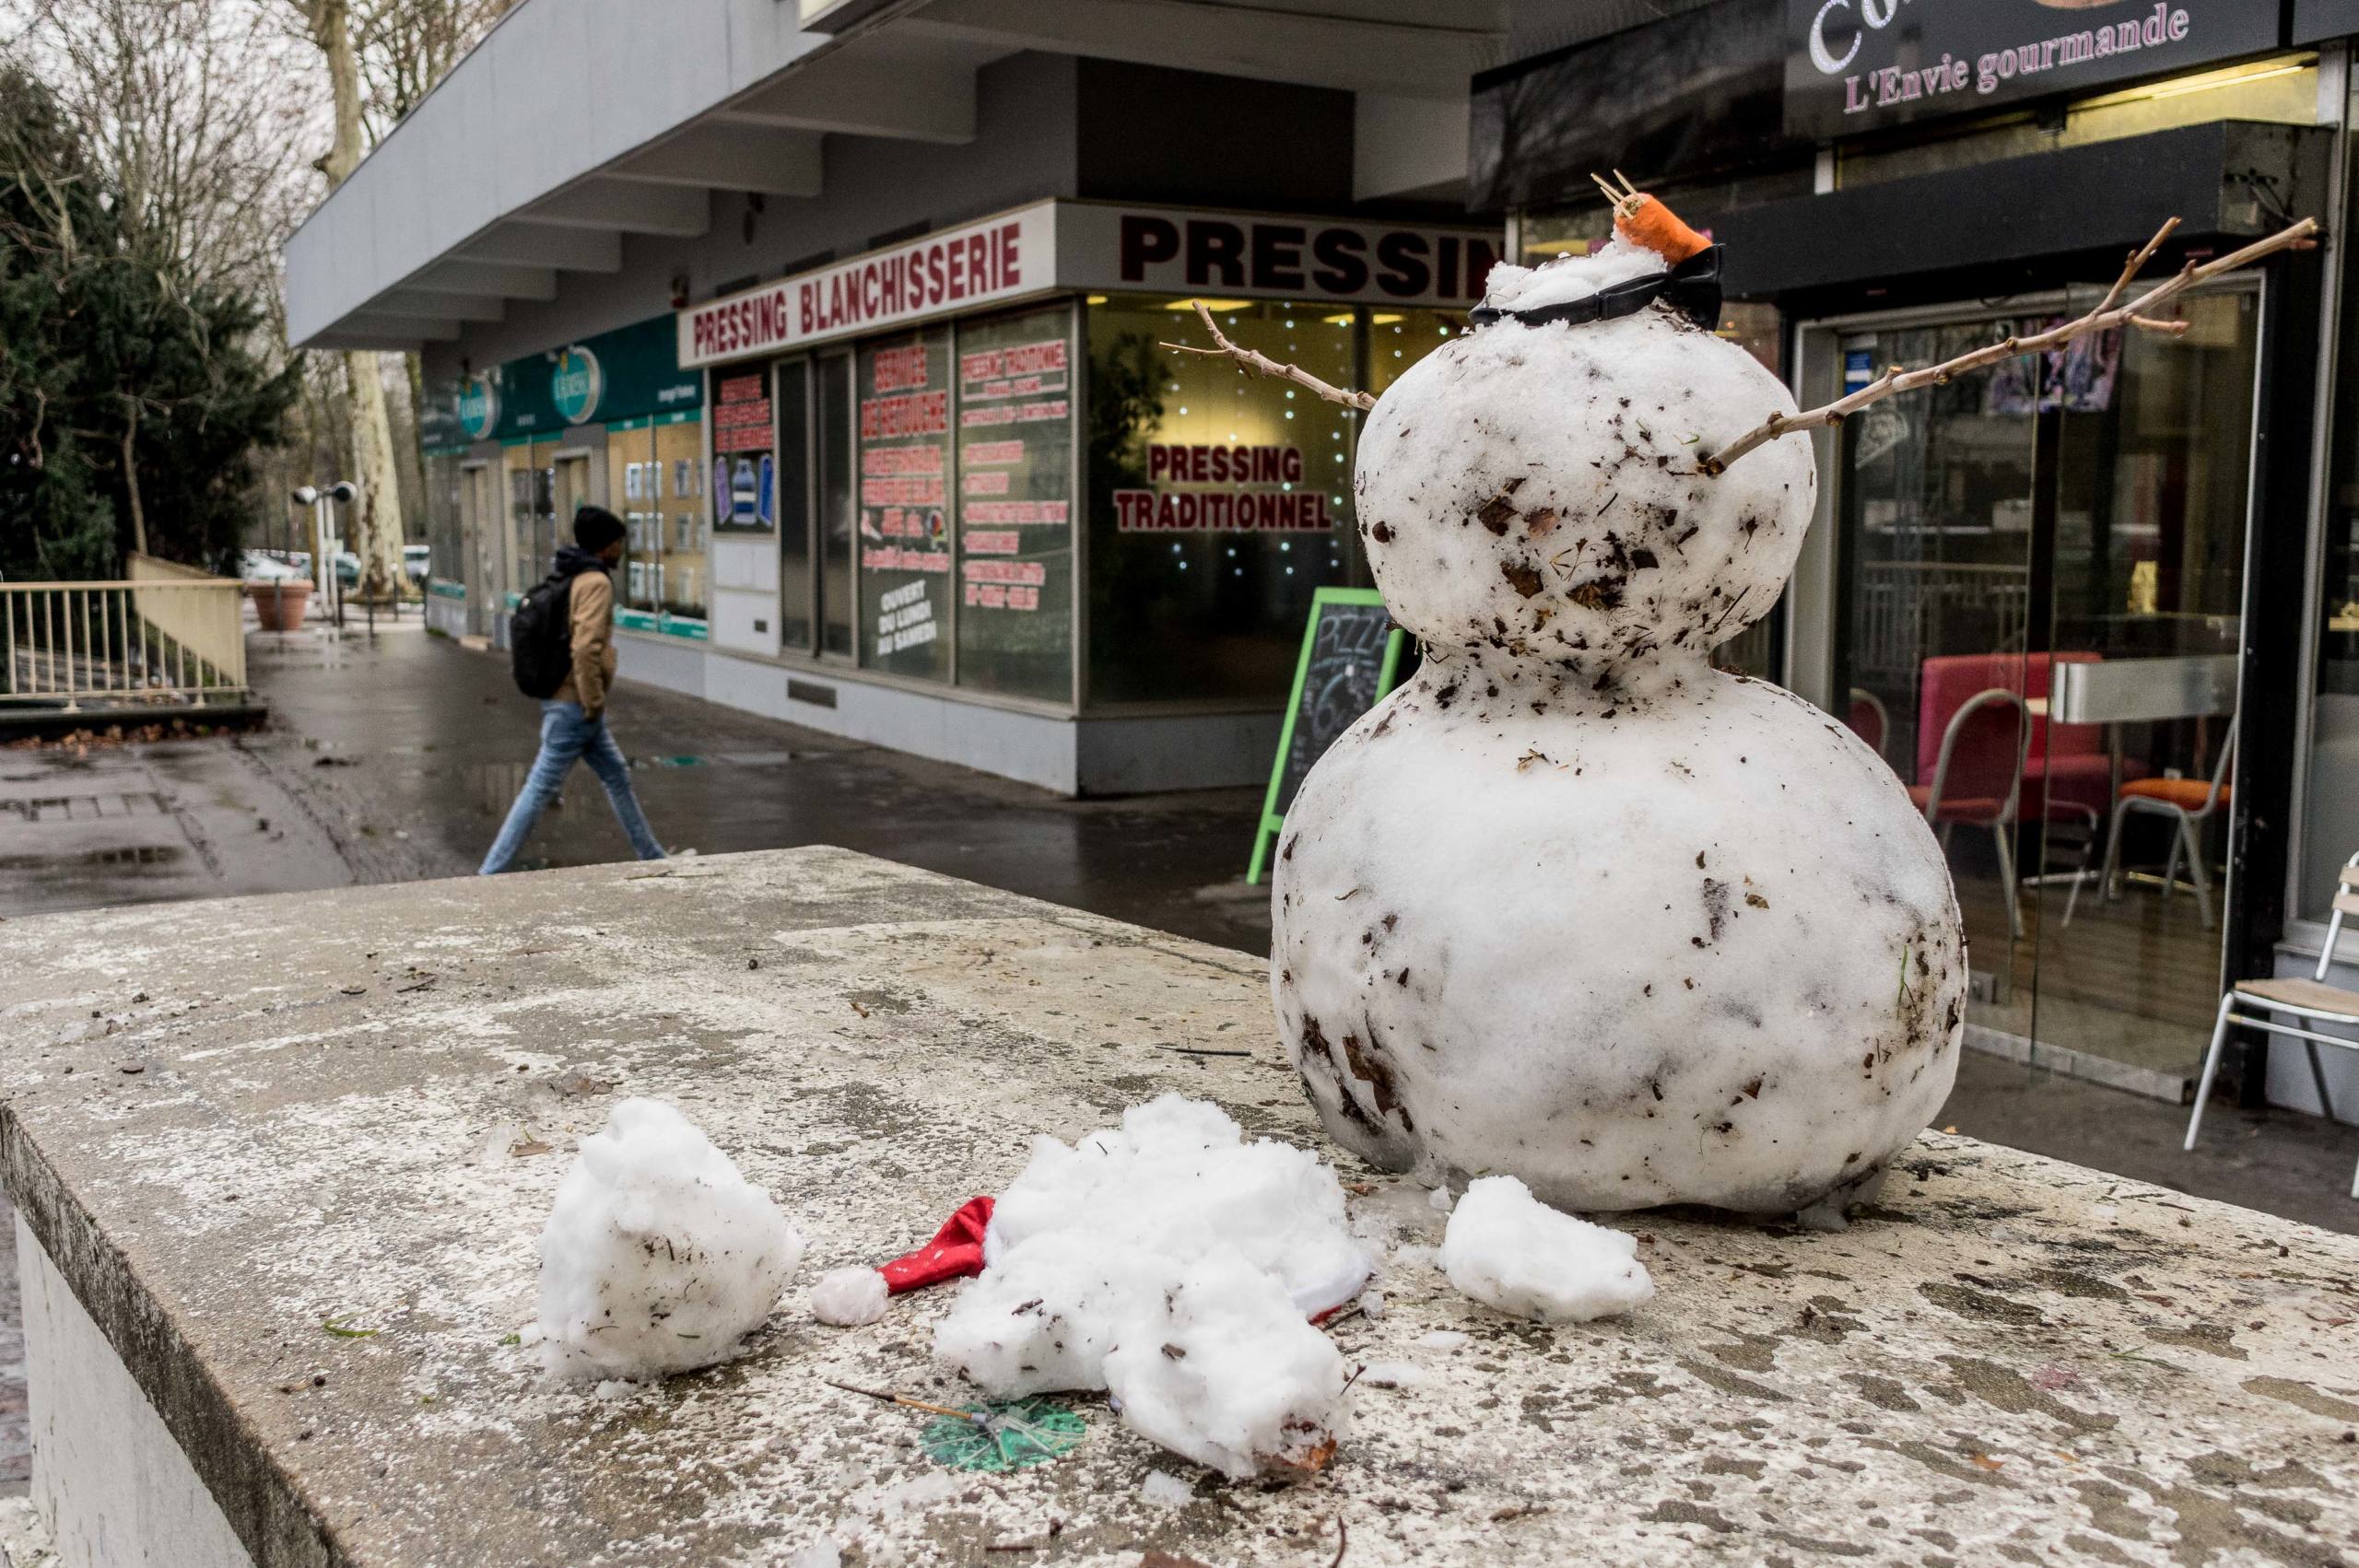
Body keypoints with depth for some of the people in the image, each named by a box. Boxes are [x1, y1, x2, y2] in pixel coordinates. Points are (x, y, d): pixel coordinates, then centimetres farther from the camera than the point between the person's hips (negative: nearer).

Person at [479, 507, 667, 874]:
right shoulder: (596, 583, -16)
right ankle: (492, 871, -3)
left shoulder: (565, 579, 12)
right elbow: (586, 648, -27)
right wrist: (594, 703, -19)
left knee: (618, 777, 18)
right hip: (576, 707, -10)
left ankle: (654, 859, 28)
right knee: (539, 790, -6)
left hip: (564, 702, 10)